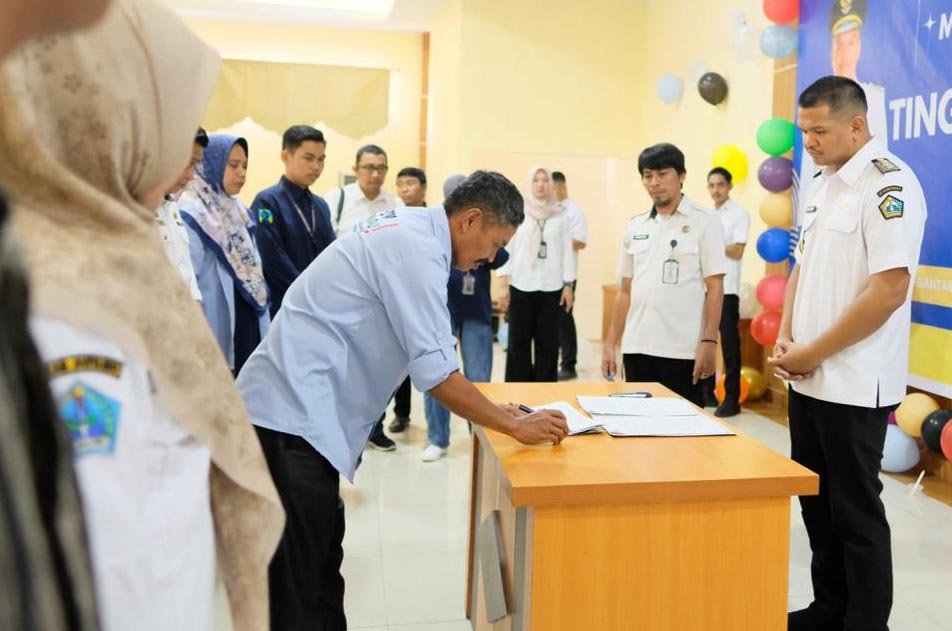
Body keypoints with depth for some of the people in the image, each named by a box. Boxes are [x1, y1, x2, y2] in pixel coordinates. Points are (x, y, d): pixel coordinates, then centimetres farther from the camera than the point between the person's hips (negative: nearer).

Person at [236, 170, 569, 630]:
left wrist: (489, 409, 17)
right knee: (299, 579, -1)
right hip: (294, 413, -10)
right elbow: (436, 372, -20)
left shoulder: (409, 231, 12)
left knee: (320, 561, 17)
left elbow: (423, 354, 19)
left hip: (295, 405, 10)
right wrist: (514, 426, -10)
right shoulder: (416, 250, -17)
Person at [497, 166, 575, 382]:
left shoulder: (560, 215, 5)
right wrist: (503, 285, -4)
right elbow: (506, 248, 1)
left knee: (548, 342, 4)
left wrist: (568, 285, 2)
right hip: (521, 286, -1)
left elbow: (567, 251, 6)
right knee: (519, 342, 3)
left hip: (551, 287, 1)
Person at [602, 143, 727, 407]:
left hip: (683, 351, -4)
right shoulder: (634, 227, 11)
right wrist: (610, 343, 10)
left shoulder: (704, 222, -1)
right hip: (636, 348, 4)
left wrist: (709, 342, -14)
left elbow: (715, 288, -5)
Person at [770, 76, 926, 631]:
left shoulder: (888, 183, -14)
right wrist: (785, 339, 2)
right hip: (808, 378, 8)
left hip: (853, 384, -8)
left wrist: (813, 353, -15)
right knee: (817, 501, 17)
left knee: (854, 508, 4)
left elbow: (890, 289, -21)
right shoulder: (825, 184, 12)